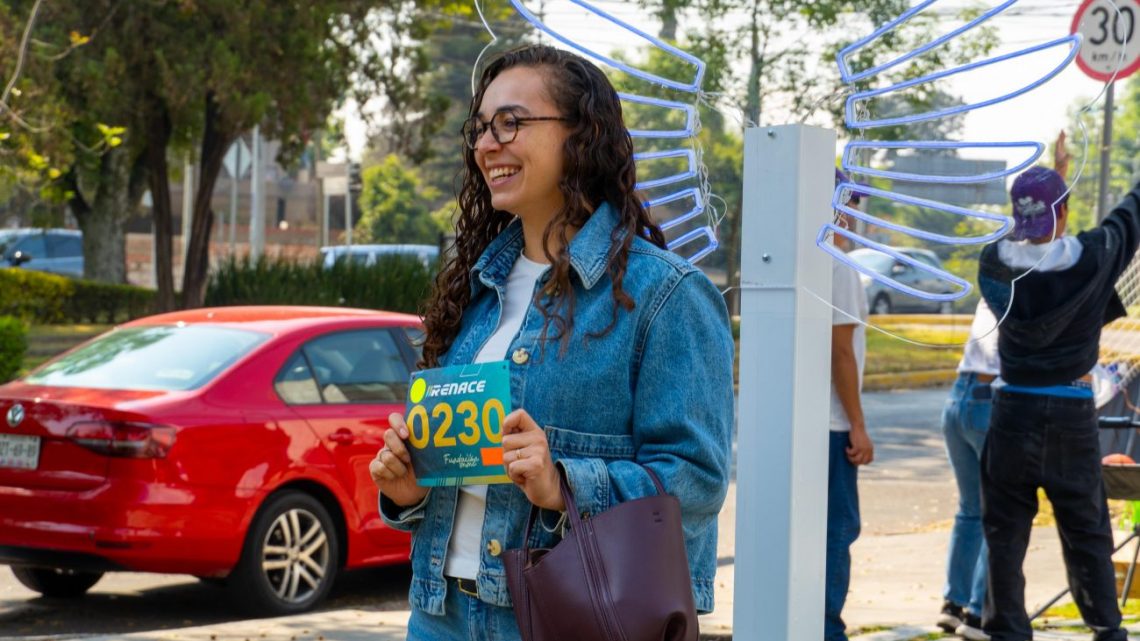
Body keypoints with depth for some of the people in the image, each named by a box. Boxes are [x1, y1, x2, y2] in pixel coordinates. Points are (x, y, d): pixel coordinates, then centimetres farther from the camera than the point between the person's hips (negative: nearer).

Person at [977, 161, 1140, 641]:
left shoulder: (994, 263, -6)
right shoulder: (1092, 257, -8)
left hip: (1014, 408, 0)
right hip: (1073, 411, 0)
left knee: (1006, 529, 6)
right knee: (1086, 529, 10)